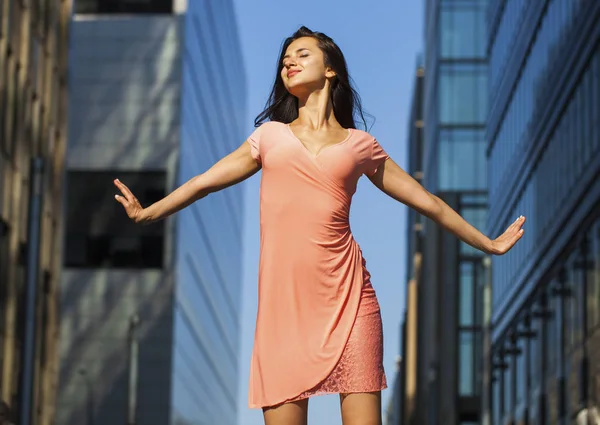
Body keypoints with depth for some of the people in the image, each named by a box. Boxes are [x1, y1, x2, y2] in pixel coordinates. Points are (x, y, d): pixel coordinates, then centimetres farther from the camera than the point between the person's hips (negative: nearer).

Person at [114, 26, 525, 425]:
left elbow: (428, 202, 20)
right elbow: (205, 182, 20)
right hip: (283, 301, 1)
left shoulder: (360, 145, 14)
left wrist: (489, 244, 22)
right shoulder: (270, 135, 18)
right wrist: (148, 213, 12)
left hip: (347, 296, -1)